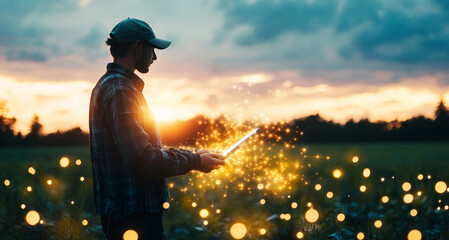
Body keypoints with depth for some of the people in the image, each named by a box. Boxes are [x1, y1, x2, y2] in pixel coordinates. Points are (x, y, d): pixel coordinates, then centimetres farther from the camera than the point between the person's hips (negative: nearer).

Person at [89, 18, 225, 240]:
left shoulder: (110, 85, 17)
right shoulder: (120, 90, -17)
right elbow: (142, 158, -24)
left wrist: (193, 155, 14)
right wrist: (195, 161, -13)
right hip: (133, 215, -11)